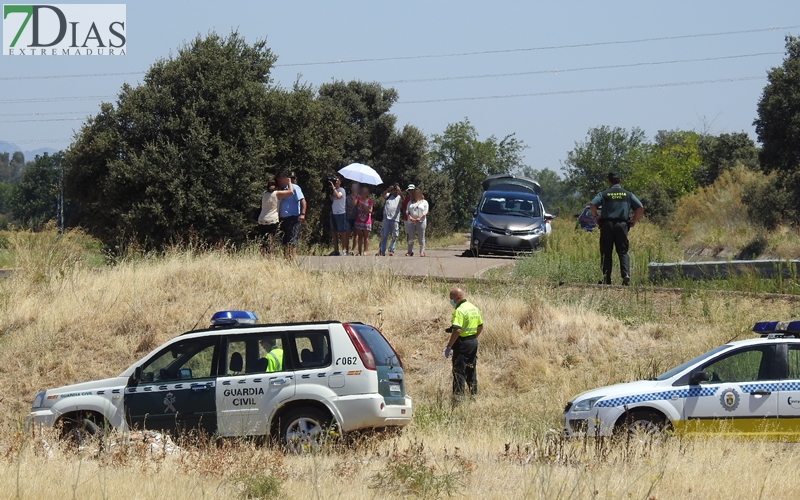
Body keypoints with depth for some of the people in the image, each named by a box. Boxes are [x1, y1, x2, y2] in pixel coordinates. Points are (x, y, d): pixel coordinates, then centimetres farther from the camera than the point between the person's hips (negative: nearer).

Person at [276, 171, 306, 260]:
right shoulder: (282, 189, 18)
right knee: (285, 240, 8)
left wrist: (302, 214, -22)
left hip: (293, 218, -8)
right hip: (283, 218, 8)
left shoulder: (294, 188, -4)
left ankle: (292, 259, -10)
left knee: (292, 240, -9)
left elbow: (302, 201, -12)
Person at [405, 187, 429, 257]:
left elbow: (425, 211, -2)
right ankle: (410, 251, 0)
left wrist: (419, 218, -16)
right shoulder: (410, 202, 19)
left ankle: (422, 251, 1)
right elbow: (407, 211, 10)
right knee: (411, 237, -1)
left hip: (421, 222, -3)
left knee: (421, 237, -2)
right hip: (411, 222, 3)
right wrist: (410, 217, -10)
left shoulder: (424, 202, 9)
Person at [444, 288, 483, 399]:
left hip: (462, 343, -9)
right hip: (473, 342, 9)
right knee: (471, 369, 17)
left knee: (459, 371, -5)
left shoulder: (459, 311, -18)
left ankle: (458, 396, -8)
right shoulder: (474, 308, 11)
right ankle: (474, 394, 23)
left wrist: (449, 347, -22)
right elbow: (481, 327, 19)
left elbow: (457, 330, -26)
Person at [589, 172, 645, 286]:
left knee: (606, 253, 5)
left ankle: (606, 278, 2)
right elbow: (640, 208, 1)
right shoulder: (628, 195, 9)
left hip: (607, 225, -1)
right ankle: (626, 274, -15)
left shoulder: (604, 194, 3)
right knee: (623, 252, 5)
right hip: (622, 225, 1)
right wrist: (634, 221, 10)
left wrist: (596, 217, 3)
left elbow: (592, 205, -11)